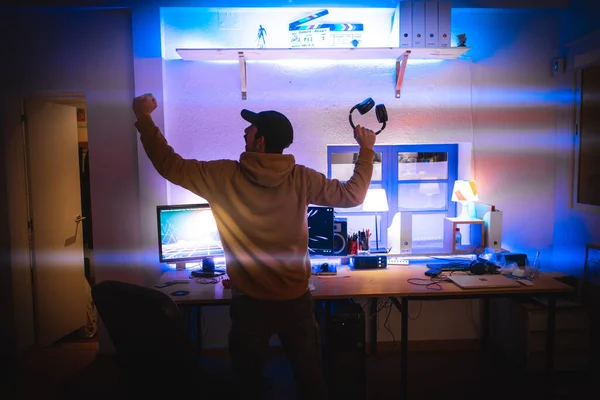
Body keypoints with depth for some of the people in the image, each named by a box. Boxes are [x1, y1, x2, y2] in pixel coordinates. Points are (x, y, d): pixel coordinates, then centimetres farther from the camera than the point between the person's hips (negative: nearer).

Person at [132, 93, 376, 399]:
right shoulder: (301, 179, -11)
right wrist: (366, 149, 9)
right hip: (295, 300, 2)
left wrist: (143, 117, 8)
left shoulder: (223, 176, -14)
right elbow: (353, 194, -3)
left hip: (249, 301, -1)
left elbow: (170, 165, -4)